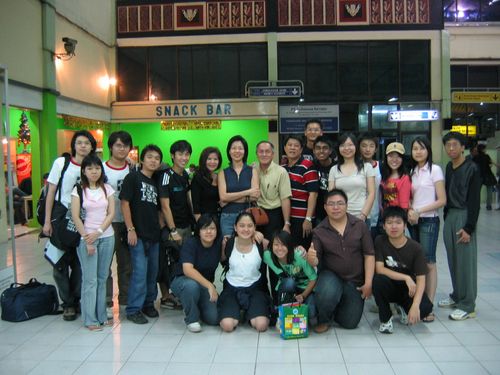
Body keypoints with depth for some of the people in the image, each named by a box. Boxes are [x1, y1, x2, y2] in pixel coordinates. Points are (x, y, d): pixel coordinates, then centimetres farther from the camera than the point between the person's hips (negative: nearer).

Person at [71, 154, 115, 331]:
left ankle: (101, 315, 15)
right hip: (86, 237, -3)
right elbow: (75, 217, -5)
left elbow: (111, 213, 2)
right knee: (90, 279, -3)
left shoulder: (107, 189, 7)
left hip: (106, 237, 3)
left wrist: (98, 232, -10)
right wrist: (87, 239, -10)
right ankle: (90, 319, 5)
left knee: (102, 277, 7)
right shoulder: (78, 190, 0)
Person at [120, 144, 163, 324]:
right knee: (140, 272, -7)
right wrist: (130, 229, -14)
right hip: (138, 234, -6)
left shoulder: (156, 183, 15)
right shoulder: (132, 178, -3)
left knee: (153, 272, 12)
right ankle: (133, 309, 5)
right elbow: (124, 203, -9)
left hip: (154, 235, 6)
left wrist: (162, 228, 11)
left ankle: (148, 303, 27)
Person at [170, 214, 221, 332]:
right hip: (182, 281, -3)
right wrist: (209, 285, -42)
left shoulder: (220, 242, -10)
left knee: (214, 318, -16)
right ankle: (191, 318, -11)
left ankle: (199, 307, 19)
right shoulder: (190, 243, -21)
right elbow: (187, 270, -34)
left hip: (206, 284, 3)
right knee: (192, 285, -39)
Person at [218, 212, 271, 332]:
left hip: (255, 288, -1)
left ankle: (249, 313, 14)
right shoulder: (229, 244, -5)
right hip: (232, 288, 1)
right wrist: (223, 244, -6)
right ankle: (237, 311, 15)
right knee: (227, 326, -20)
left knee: (261, 325, -21)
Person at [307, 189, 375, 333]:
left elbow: (369, 255, -4)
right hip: (330, 275, -1)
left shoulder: (360, 226, -6)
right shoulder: (319, 231, -6)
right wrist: (311, 259, -33)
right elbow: (316, 262, -9)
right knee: (327, 295, -35)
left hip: (355, 280, 1)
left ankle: (339, 305, 38)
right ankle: (323, 319, 2)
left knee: (350, 323, 2)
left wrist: (368, 283, -9)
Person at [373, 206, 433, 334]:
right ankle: (385, 319, -8)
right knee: (379, 279, -34)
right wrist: (406, 278, -26)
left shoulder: (415, 248, -12)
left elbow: (421, 279, -17)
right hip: (388, 287, 0)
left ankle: (403, 308, 11)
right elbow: (379, 269, -18)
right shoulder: (380, 241, -11)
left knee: (425, 307, -28)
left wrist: (415, 305, -30)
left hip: (408, 289, 1)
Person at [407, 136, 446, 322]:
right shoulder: (412, 171, 12)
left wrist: (419, 211, -13)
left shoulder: (435, 170, -4)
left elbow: (442, 200, -8)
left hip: (429, 220, -5)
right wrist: (410, 211, -5)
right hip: (413, 221, 5)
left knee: (429, 263, -6)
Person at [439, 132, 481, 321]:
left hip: (464, 216, -6)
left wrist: (469, 227, -15)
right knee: (453, 259, 12)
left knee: (465, 260, -4)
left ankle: (467, 305, 4)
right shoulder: (449, 167, 11)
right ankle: (456, 295, 25)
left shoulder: (472, 168, -9)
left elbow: (475, 200, -12)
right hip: (450, 215, 7)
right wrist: (446, 217, 13)